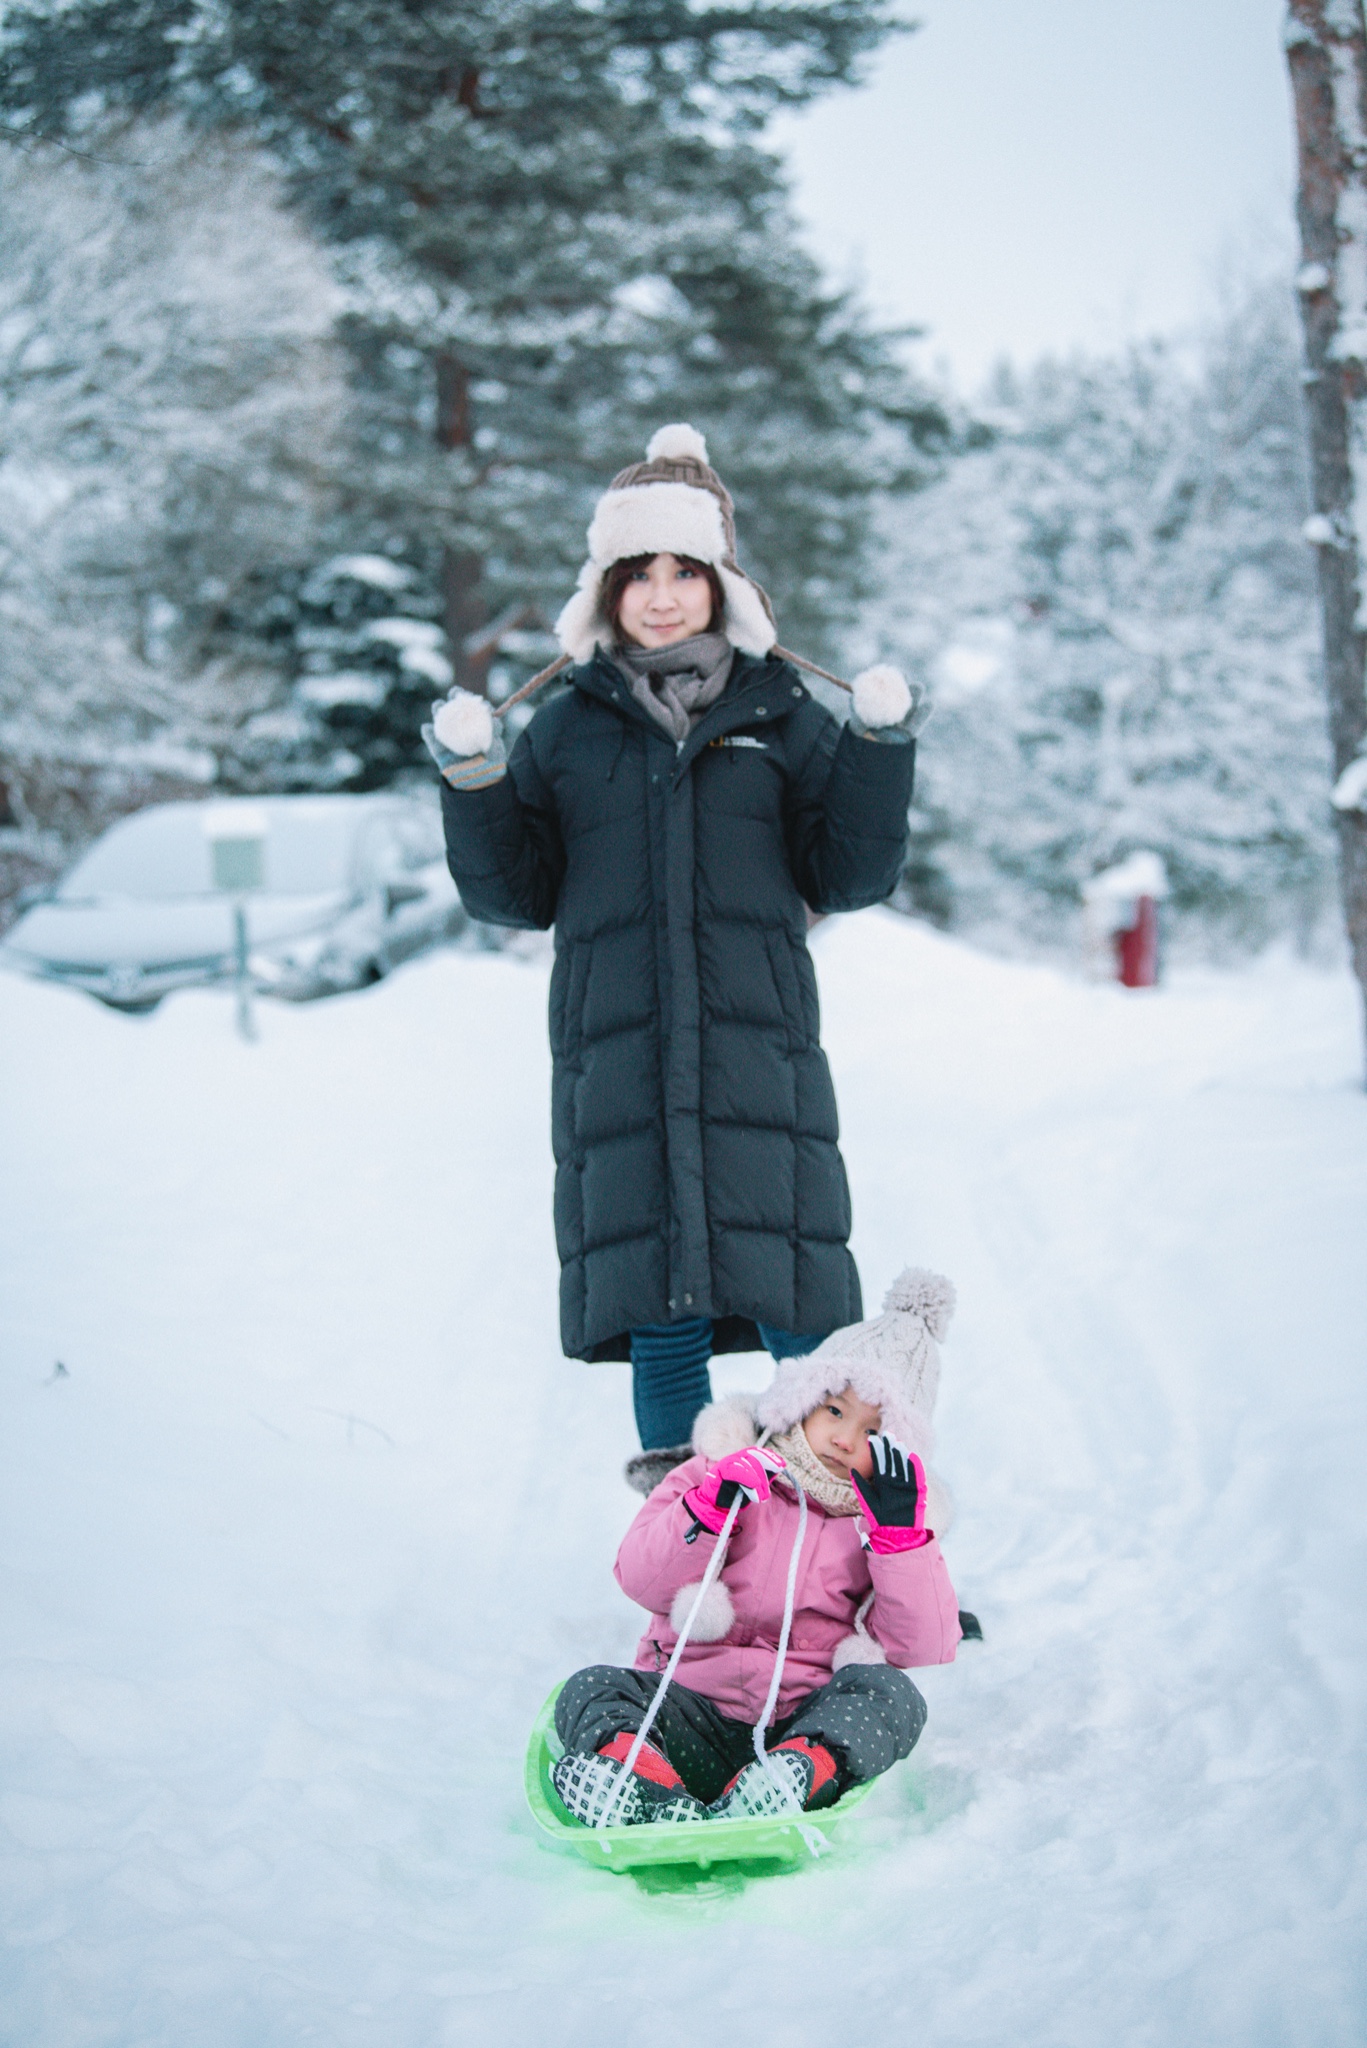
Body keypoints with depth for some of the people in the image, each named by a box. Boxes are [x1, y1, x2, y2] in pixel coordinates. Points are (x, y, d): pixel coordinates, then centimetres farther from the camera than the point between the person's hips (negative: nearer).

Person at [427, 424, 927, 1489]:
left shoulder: (781, 716, 9)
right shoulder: (568, 730, 12)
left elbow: (851, 876, 6)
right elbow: (514, 895, 11)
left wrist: (880, 750, -5)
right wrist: (474, 782, -3)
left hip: (758, 1044, -1)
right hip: (616, 1050, 1)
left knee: (794, 1300, -5)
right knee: (655, 1300, 2)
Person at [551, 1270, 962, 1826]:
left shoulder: (894, 1516, 12)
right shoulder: (727, 1470, 10)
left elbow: (925, 1650, -2)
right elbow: (640, 1581, -1)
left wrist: (897, 1532, -11)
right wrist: (710, 1508, -16)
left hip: (809, 1725, 0)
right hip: (693, 1715, 1)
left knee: (891, 1695, -30)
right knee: (591, 1689, -24)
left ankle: (784, 1784, -55)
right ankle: (640, 1789, -54)